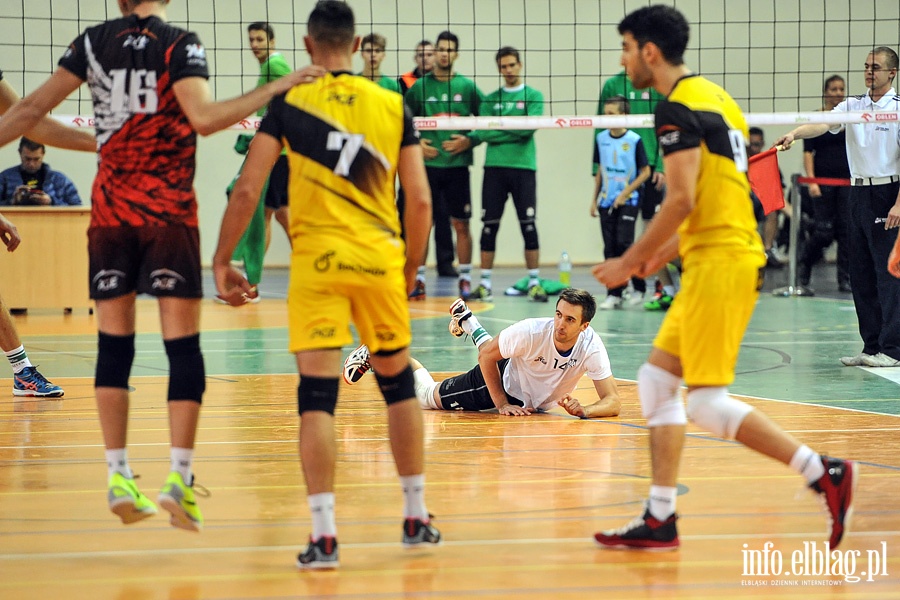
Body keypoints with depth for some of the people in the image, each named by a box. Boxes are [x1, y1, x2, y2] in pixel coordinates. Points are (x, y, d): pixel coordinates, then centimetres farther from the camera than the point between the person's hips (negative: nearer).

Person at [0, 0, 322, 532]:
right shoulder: (179, 44, -6)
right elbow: (204, 117, -21)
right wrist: (274, 90, -17)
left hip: (109, 208, 4)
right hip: (168, 209, -4)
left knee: (114, 343, 9)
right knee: (183, 345, -1)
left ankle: (119, 477, 6)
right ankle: (179, 478, -8)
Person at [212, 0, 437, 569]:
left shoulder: (289, 102, 0)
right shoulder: (393, 105, 6)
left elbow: (247, 190, -4)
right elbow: (420, 201, 4)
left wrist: (222, 261, 5)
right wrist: (411, 270, 17)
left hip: (316, 262, -2)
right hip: (380, 260, 2)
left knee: (318, 396, -3)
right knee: (399, 384, 18)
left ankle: (324, 535, -9)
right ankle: (417, 517, 26)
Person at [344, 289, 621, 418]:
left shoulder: (591, 347, -34)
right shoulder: (531, 331, -38)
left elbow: (613, 402, -32)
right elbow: (487, 355, -21)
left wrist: (584, 410, -51)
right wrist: (501, 404, -22)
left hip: (537, 404, 4)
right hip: (503, 382, -4)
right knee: (426, 395, 9)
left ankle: (468, 322, 60)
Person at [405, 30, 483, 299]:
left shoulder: (467, 86, 4)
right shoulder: (419, 87, 5)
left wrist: (469, 141, -8)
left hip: (457, 165, 0)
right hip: (427, 165, 0)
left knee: (461, 224, 0)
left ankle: (465, 279, 7)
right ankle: (418, 278, 9)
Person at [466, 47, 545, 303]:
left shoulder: (533, 96, 5)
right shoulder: (490, 99, 12)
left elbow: (529, 128, -10)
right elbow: (482, 132, 1)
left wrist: (497, 125, -8)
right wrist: (512, 130, -12)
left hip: (523, 167, -2)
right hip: (494, 167, 2)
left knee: (528, 226, -3)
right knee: (489, 226, 1)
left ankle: (534, 283, 1)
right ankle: (485, 284, 5)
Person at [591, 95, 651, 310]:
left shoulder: (634, 140, -9)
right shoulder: (601, 139, 6)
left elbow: (645, 172, -5)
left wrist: (625, 193, -11)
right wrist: (594, 199, 14)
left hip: (628, 201, -5)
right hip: (606, 202, 5)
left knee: (624, 242, -13)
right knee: (610, 248, 3)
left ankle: (639, 288, 3)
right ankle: (614, 294, 6)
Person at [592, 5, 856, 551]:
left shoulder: (679, 108, -12)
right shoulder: (714, 97, 18)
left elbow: (682, 200, -19)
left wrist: (630, 261, -10)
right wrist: (664, 253, 22)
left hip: (719, 262, -10)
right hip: (718, 261, 10)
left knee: (708, 403, -9)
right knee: (657, 380, 11)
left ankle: (824, 474, -10)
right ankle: (660, 520, 11)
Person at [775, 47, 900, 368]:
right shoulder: (852, 106, 11)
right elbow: (824, 124, -4)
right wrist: (795, 133, -26)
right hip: (858, 193, 6)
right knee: (860, 273, 7)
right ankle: (872, 346, 12)